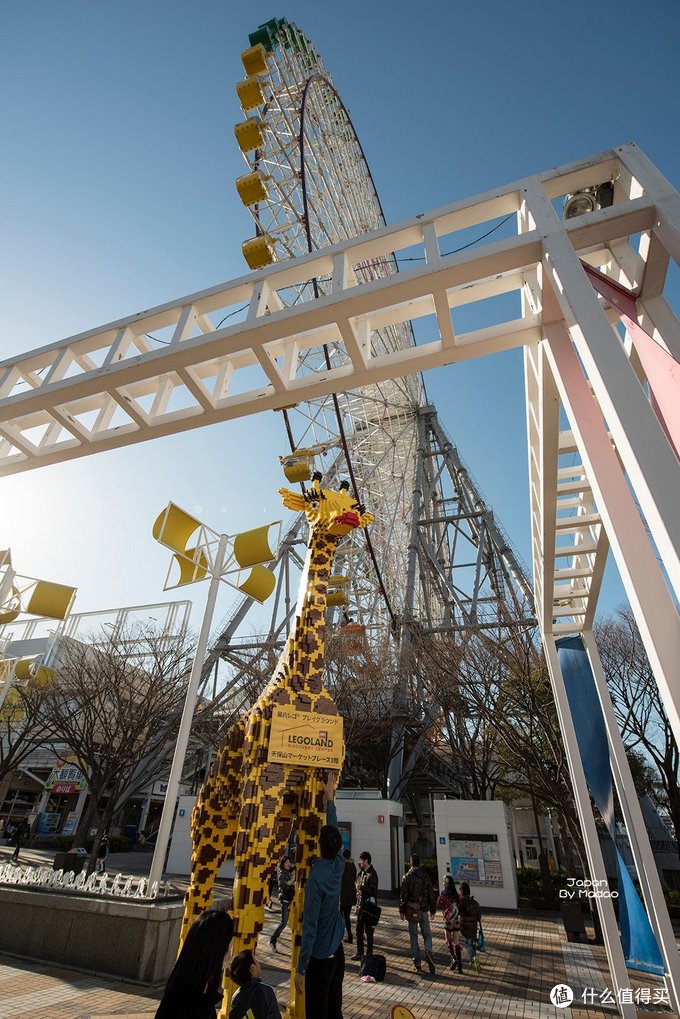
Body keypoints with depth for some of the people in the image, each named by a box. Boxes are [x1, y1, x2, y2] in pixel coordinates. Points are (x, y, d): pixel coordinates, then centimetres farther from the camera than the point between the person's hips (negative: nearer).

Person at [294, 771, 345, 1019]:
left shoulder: (316, 878, -22)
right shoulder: (339, 866, -5)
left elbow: (309, 927, -21)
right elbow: (335, 830, 6)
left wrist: (301, 969, -14)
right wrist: (330, 798, 12)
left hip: (320, 956, -6)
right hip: (337, 952, 6)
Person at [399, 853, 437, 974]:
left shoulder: (407, 876, -7)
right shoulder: (426, 876, -1)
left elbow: (403, 895, -8)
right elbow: (431, 894, 3)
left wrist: (402, 910, 0)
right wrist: (432, 910, 13)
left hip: (411, 911, -1)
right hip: (423, 910, 1)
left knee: (413, 937, 11)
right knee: (427, 935, 11)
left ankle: (417, 963, 9)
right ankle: (428, 952, -15)